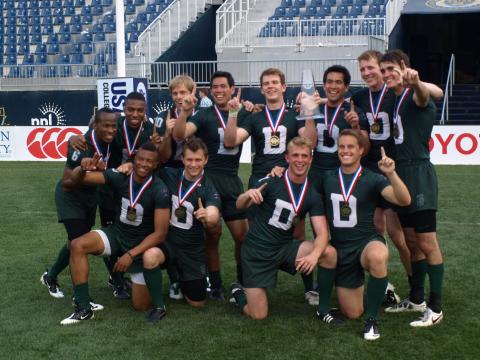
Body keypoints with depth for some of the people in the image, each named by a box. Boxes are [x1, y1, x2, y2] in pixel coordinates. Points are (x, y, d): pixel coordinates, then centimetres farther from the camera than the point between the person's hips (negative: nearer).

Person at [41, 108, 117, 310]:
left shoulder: (108, 142, -13)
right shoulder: (83, 147, -34)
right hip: (70, 197, -8)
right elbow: (67, 183, -31)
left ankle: (50, 277, 40)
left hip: (90, 196, 8)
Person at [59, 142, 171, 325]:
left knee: (140, 306, 0)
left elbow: (160, 234, -20)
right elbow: (77, 178, -11)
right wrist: (83, 168, -35)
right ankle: (83, 309, -16)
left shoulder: (160, 192, -23)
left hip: (142, 245, -3)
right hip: (117, 233, 3)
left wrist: (131, 254, -24)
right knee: (78, 245, -25)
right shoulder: (120, 176, -14)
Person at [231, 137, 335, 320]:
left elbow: (322, 233, -9)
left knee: (329, 253, -22)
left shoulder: (313, 195, -2)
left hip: (285, 248, 4)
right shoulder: (271, 181, -12)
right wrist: (248, 195, -36)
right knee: (258, 315, -8)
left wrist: (315, 254, -32)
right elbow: (240, 205, -11)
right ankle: (239, 292, 27)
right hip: (257, 250, -3)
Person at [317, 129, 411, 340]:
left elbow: (404, 201, -21)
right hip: (340, 248, 3)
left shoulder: (372, 179, -8)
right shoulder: (327, 178, 2)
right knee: (352, 313, 2)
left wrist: (391, 174, -37)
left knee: (377, 257, -41)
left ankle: (372, 319, -21)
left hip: (367, 242, -2)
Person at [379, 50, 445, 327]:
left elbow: (424, 96, -36)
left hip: (419, 174, -8)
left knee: (427, 243, -4)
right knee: (411, 241, 15)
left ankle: (436, 307, 3)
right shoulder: (391, 100, 14)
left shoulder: (414, 96, -11)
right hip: (400, 174, 8)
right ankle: (416, 299, 26)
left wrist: (416, 82, -60)